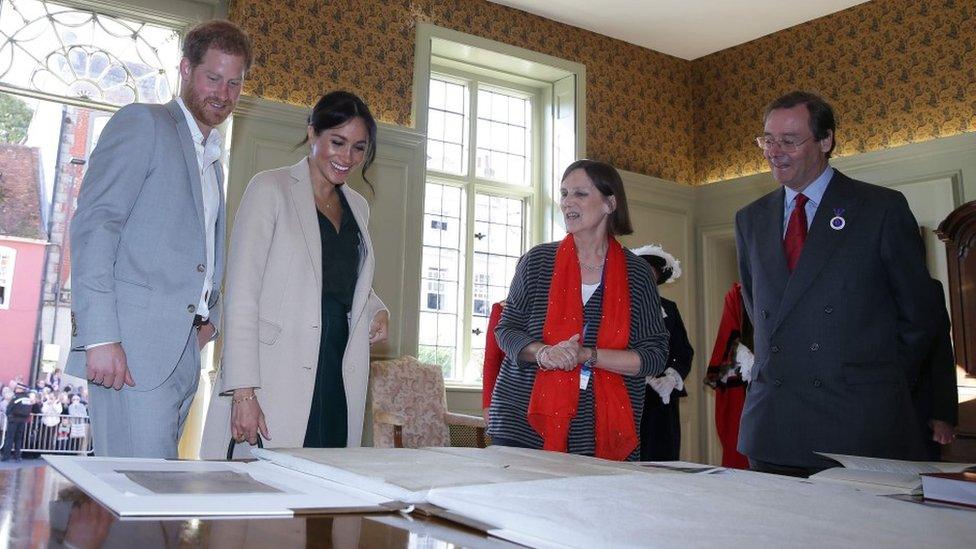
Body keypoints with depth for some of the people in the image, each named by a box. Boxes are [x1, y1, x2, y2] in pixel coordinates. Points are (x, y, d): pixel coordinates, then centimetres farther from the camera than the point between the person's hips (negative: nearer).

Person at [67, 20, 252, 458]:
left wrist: (210, 317, 12)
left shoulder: (212, 158, 24)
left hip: (184, 352, 8)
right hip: (133, 346, -7)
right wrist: (99, 337, -19)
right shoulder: (142, 123, -1)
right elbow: (93, 224, -11)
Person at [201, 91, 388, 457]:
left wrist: (377, 310, 8)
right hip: (276, 382, -5)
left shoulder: (357, 207, 18)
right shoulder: (270, 189, 0)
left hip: (338, 386, 5)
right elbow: (242, 295, -7)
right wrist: (243, 392, -15)